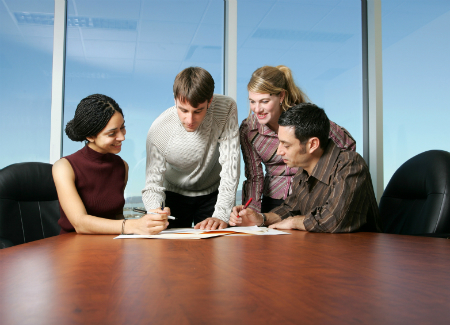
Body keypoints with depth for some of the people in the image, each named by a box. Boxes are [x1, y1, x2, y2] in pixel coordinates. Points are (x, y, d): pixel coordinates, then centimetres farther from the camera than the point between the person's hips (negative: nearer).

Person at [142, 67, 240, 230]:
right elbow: (153, 187, -20)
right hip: (175, 196, 0)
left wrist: (221, 215, -35)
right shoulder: (158, 131, -25)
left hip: (213, 193, 0)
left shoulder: (226, 108, -26)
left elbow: (230, 164, -26)